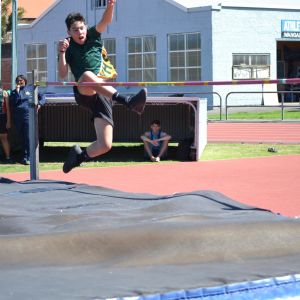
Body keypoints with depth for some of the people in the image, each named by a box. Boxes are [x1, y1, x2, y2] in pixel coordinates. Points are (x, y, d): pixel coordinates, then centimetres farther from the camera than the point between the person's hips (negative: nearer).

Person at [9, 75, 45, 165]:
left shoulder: (30, 89, 10)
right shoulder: (14, 92, 13)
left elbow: (42, 97, 16)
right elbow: (12, 103, -4)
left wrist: (39, 104, -2)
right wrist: (17, 92, -5)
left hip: (28, 115, -3)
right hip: (17, 118, 3)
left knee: (28, 137, -11)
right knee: (21, 138, 6)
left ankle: (26, 157, -10)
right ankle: (25, 156, 14)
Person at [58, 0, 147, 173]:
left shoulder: (93, 36, 14)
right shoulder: (68, 48, 10)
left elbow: (106, 21, -4)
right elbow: (62, 74, -3)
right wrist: (62, 52, -16)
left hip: (105, 95, 2)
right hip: (84, 94, -2)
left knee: (105, 146, -12)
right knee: (87, 76, -41)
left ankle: (80, 156, 20)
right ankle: (128, 101, -51)